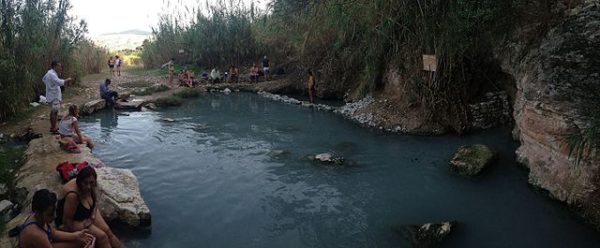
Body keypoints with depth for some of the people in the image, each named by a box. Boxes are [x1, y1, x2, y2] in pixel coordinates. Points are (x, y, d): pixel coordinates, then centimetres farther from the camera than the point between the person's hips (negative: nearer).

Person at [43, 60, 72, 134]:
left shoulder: (50, 72, 12)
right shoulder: (52, 74, -21)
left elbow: (43, 79, 29)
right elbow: (59, 82, -33)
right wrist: (67, 80, -20)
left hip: (52, 95, 11)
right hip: (54, 96, -11)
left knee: (53, 111, 18)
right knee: (55, 112, -8)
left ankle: (52, 127, 27)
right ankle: (54, 129, -5)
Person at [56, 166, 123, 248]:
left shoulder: (89, 187, -15)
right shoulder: (72, 195, -36)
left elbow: (95, 201, 7)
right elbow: (67, 220, -26)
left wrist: (93, 215, -7)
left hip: (87, 214, 7)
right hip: (73, 221, -7)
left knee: (108, 231, -3)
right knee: (101, 236, -16)